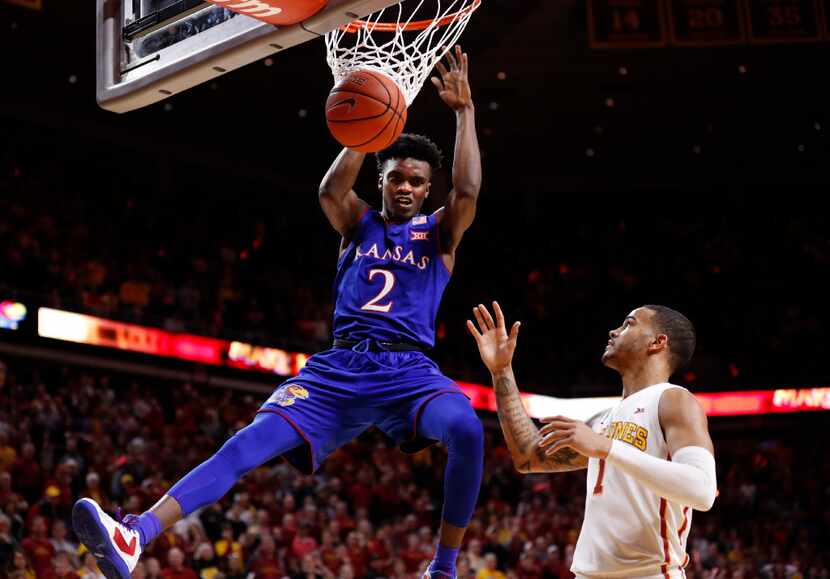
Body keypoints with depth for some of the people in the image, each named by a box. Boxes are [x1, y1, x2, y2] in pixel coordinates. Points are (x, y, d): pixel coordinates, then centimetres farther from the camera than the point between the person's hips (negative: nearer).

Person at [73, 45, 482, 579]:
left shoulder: (439, 233, 14)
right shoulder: (359, 224, 17)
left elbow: (467, 191, -7)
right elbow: (331, 190, -5)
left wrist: (465, 111, -7)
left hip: (409, 369, -1)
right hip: (340, 367, 2)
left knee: (467, 430, -35)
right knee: (249, 443, -20)